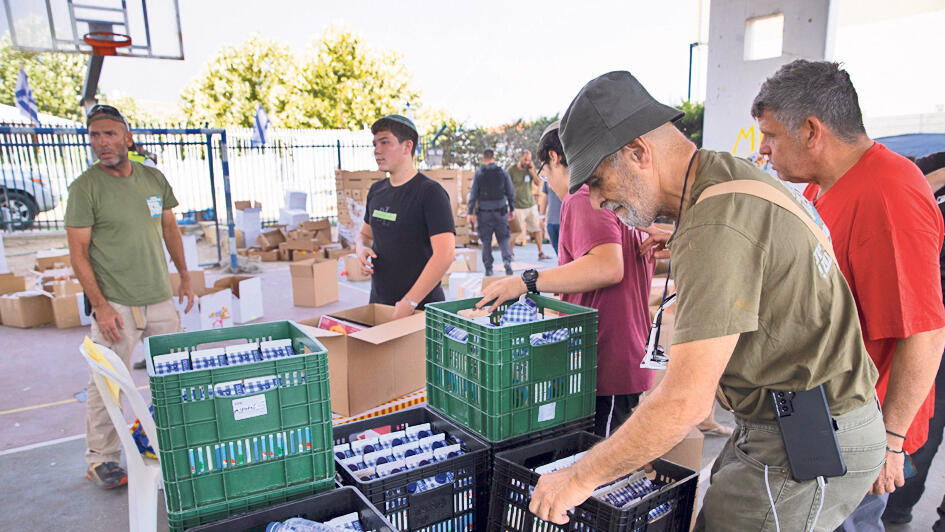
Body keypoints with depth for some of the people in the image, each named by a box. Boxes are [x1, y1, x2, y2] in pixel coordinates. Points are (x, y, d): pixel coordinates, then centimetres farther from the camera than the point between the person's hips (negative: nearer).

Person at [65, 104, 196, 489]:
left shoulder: (154, 178, 6)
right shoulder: (85, 187, -8)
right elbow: (78, 252, -9)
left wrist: (185, 277, 15)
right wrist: (100, 305, -14)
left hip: (161, 298, 5)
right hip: (116, 305, -5)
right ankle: (100, 460, 18)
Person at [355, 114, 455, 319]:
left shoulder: (431, 192, -14)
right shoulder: (376, 191, 9)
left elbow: (445, 254, -22)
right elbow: (364, 234, 24)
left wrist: (409, 302, -22)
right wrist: (361, 249, -1)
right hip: (378, 303, 6)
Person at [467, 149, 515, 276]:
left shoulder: (478, 174, -3)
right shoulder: (503, 173, 2)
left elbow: (473, 195, -5)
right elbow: (511, 193, 4)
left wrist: (470, 213, -2)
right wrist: (512, 209, 14)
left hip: (484, 213, -1)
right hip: (501, 211, 1)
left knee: (486, 241, 7)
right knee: (503, 238, 9)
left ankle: (488, 269, 9)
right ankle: (507, 261, -13)